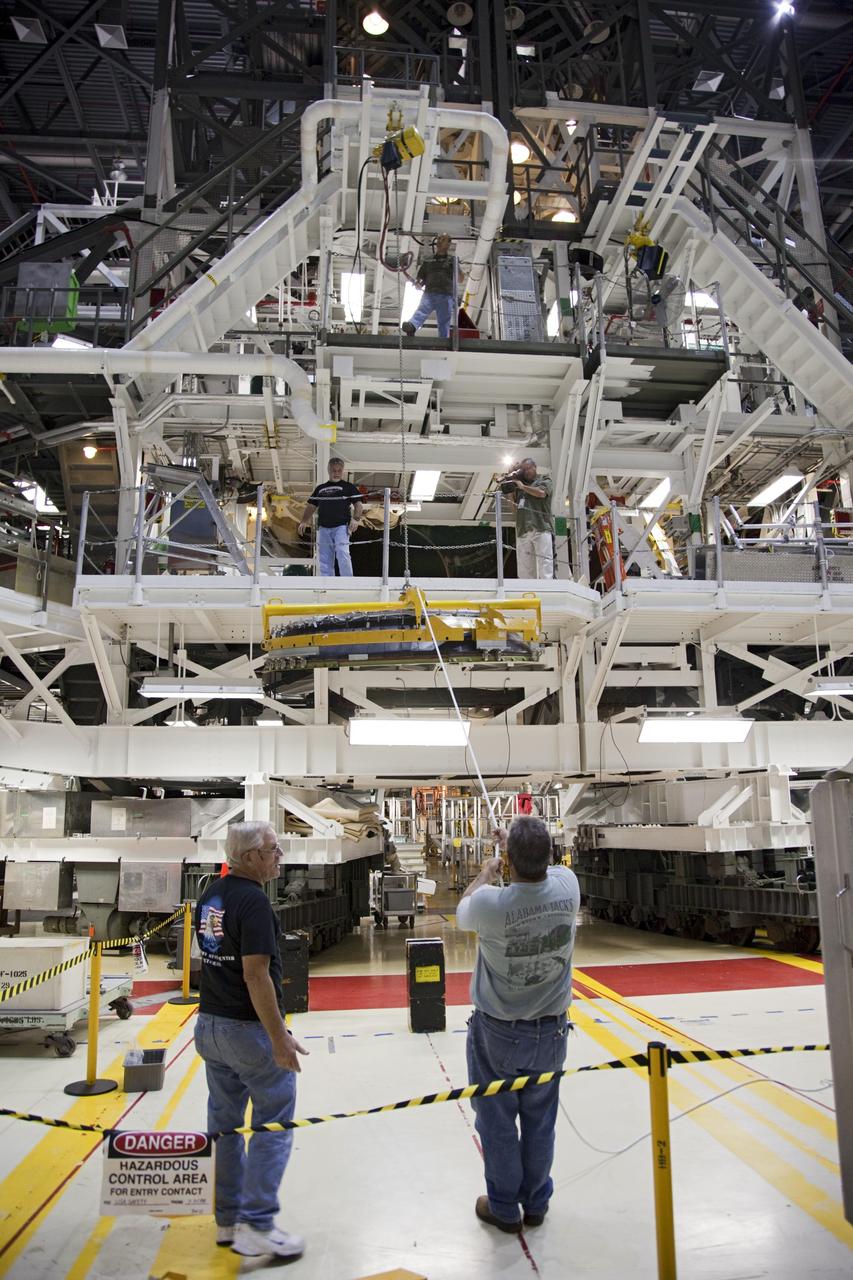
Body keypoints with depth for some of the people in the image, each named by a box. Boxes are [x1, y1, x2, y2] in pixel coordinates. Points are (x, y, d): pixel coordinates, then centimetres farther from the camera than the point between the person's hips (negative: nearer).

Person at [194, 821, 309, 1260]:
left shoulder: (210, 896, 7)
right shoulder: (253, 901, -20)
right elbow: (256, 975, -24)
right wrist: (279, 1037, -20)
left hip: (209, 1024, 9)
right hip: (248, 1030, -9)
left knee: (224, 1124, 17)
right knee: (272, 1124, 4)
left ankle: (226, 1220, 28)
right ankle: (256, 1226, 8)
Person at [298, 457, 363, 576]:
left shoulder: (348, 487, 10)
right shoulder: (320, 488, 21)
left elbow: (358, 504, 4)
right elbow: (311, 506, 22)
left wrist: (356, 519, -13)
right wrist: (304, 521, 9)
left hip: (341, 526, -4)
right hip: (323, 528, 4)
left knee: (342, 554, -18)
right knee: (324, 559, 3)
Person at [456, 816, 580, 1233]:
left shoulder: (489, 902, -28)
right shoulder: (567, 886, -18)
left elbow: (461, 913, -2)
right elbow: (546, 869, 8)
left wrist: (485, 874, 14)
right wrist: (520, 850, 24)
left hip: (497, 1033, -3)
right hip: (551, 1030, 3)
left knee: (498, 1121, 15)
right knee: (540, 1120, 19)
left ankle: (504, 1208, 31)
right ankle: (536, 1203, 36)